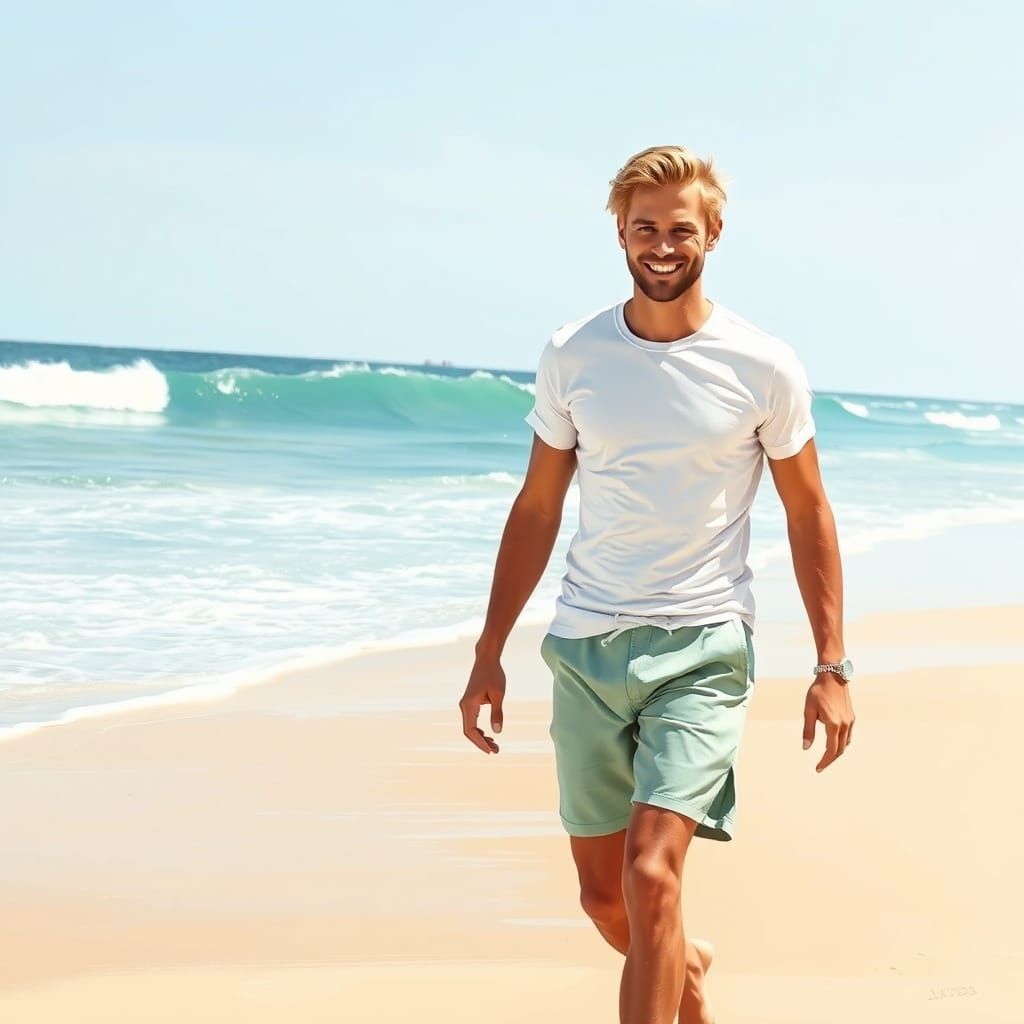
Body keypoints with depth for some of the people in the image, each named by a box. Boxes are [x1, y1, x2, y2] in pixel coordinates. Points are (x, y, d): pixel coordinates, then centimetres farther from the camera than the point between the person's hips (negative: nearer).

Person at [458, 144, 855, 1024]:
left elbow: (807, 513, 4)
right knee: (603, 895, 11)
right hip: (586, 648, 3)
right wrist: (489, 653, 8)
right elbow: (537, 509, 9)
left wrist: (832, 665, 0)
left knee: (651, 869, -20)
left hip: (701, 649, -3)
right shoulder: (572, 356, 2)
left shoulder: (765, 367, -4)